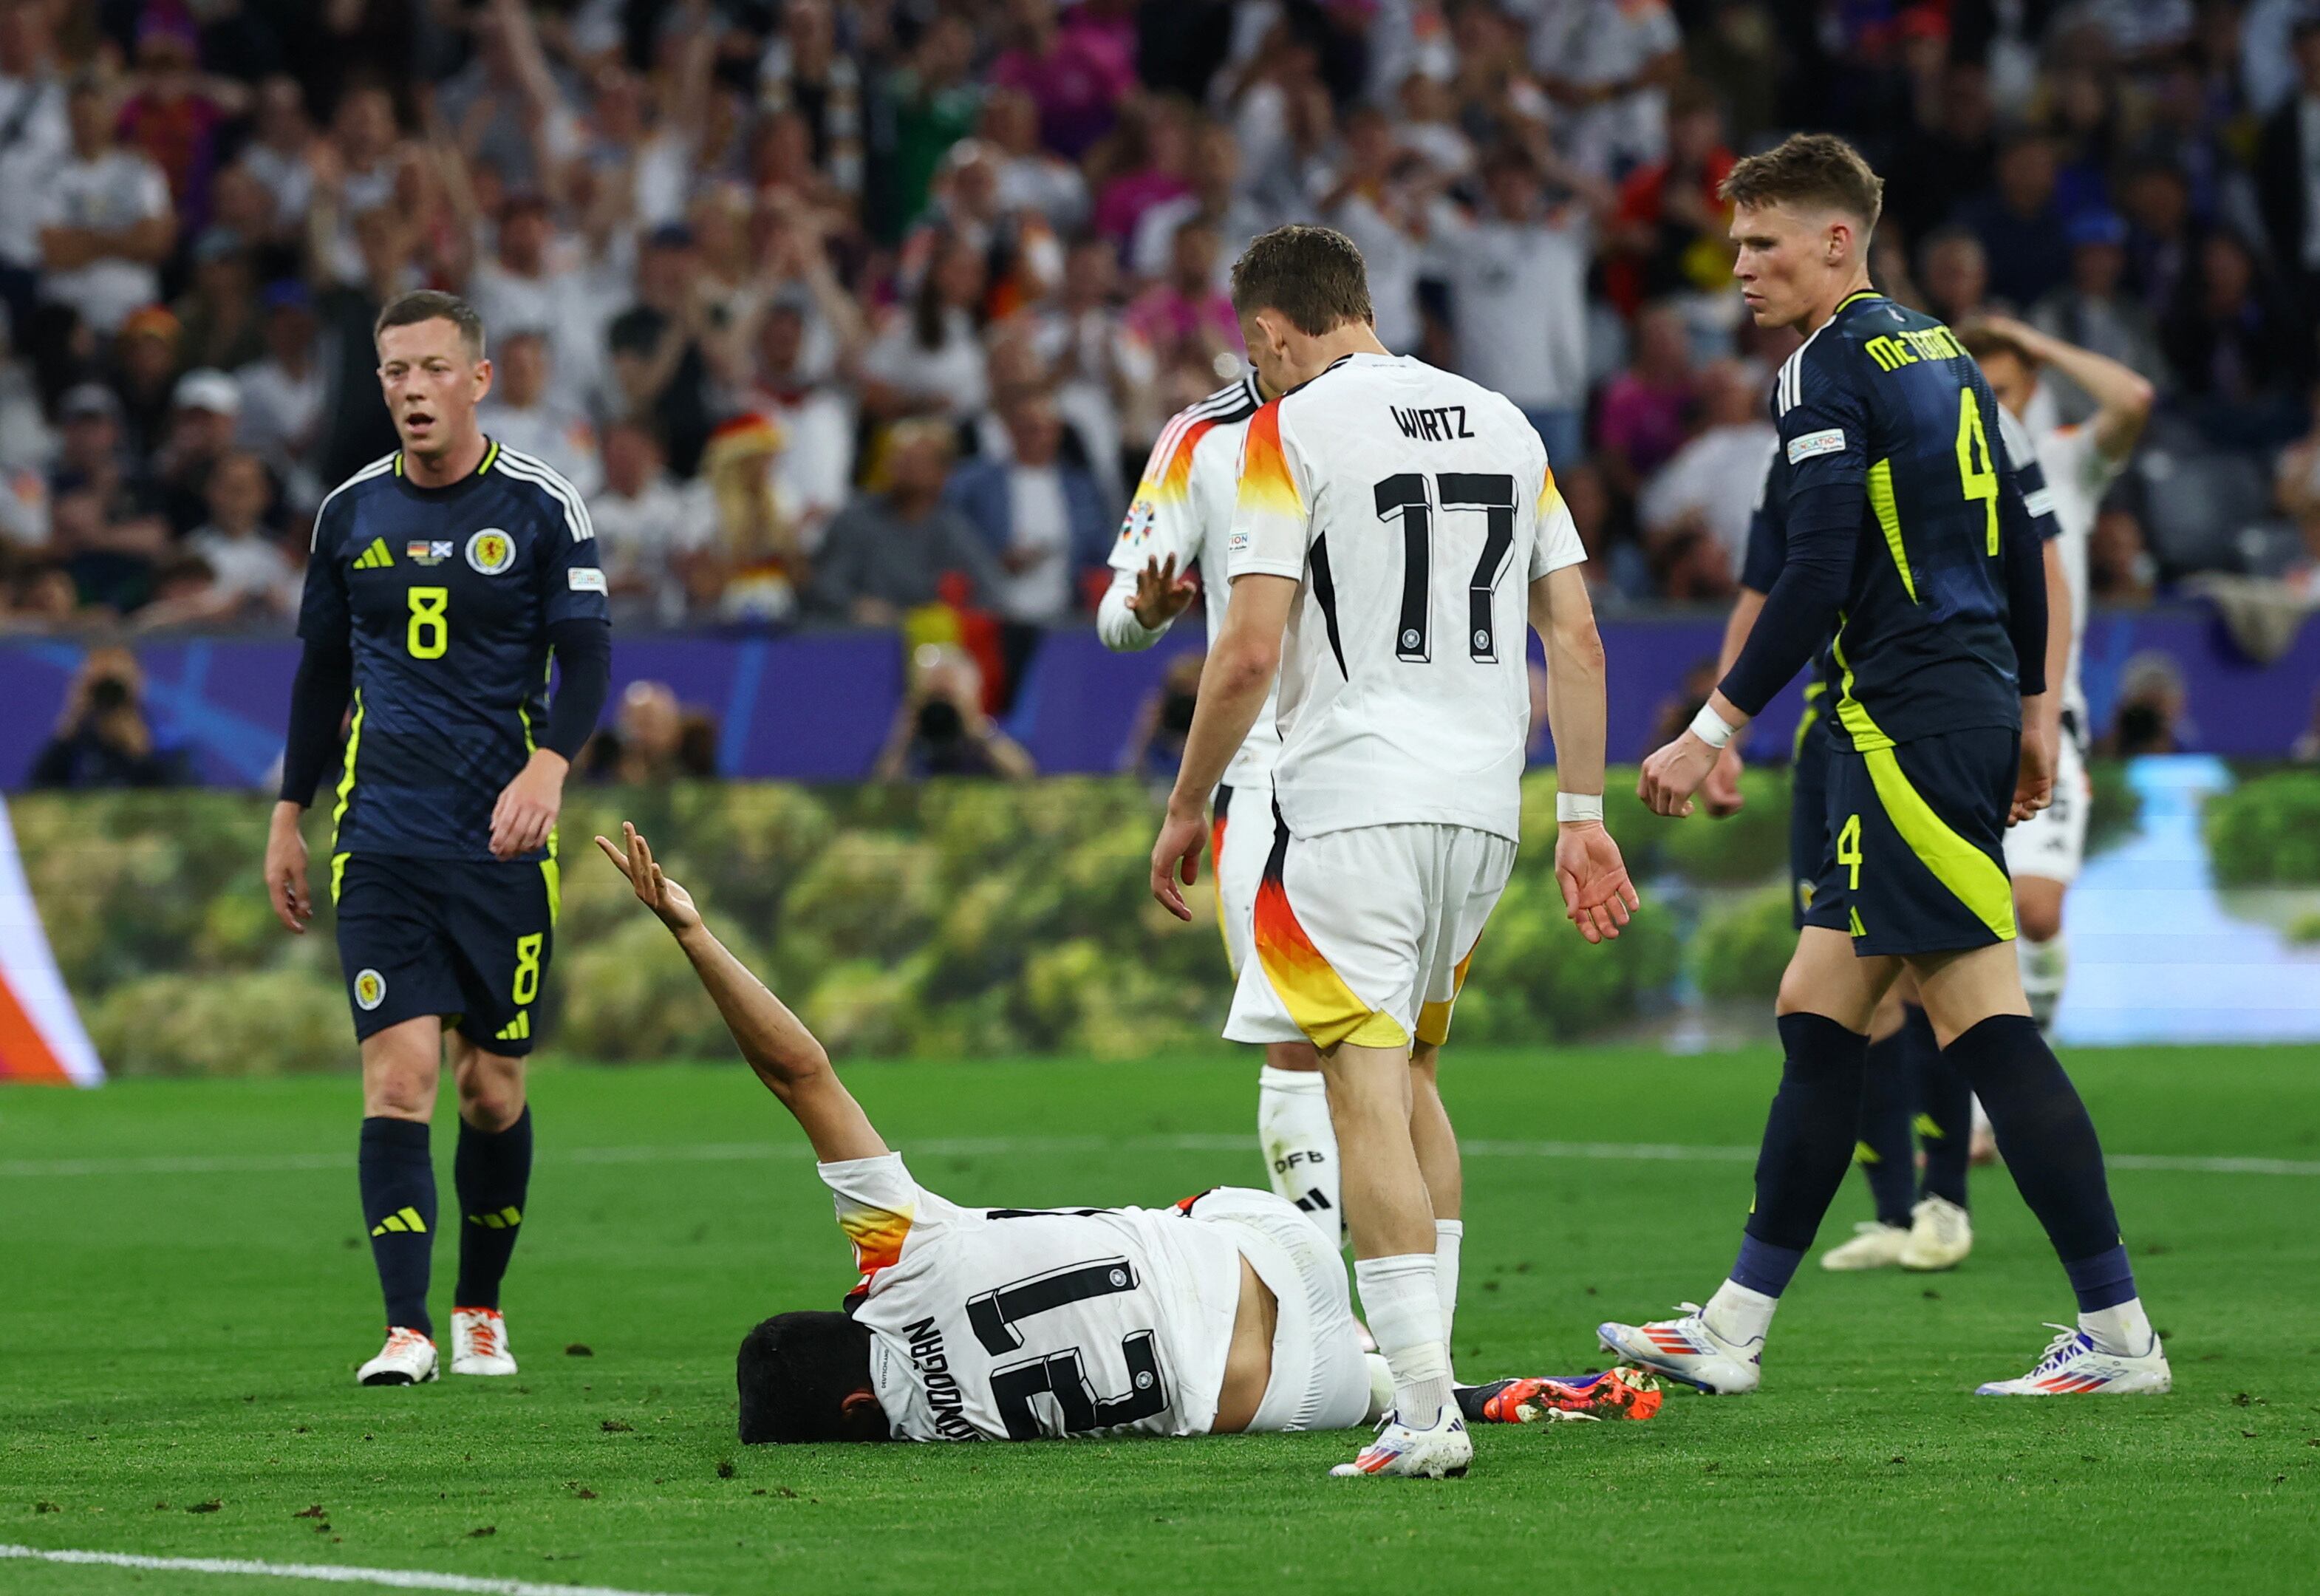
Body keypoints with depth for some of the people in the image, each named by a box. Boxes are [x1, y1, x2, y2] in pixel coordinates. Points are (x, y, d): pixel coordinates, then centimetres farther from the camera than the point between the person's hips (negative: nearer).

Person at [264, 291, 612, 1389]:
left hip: (502, 846, -1)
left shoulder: (539, 506, -1)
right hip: (380, 842, 1)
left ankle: (480, 1311, 25)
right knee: (399, 1075, -12)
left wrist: (548, 765, -22)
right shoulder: (351, 511, 8)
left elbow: (586, 655, -4)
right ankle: (407, 1331, -14)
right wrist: (287, 821, 16)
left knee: (491, 1090, 5)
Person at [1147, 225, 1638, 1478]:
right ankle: (1423, 1356, 20)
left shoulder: (1292, 431, -5)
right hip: (1482, 807, 7)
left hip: (1352, 806, -7)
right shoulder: (1502, 423, 14)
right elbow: (1576, 638, 13)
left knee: (1368, 1096, -8)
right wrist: (1583, 816, 16)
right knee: (1405, 1073, 22)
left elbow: (1250, 652, -11)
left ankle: (1424, 1410, -16)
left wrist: (1186, 809, 0)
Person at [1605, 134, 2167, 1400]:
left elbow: (1817, 578, -18)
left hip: (1911, 726, -10)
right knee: (1817, 1016, 11)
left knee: (1986, 1026, -9)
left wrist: (1716, 728, -15)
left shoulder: (1828, 372, -11)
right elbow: (2018, 540, 19)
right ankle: (1734, 1330, 15)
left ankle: (2120, 1335, -9)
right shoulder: (1940, 356, 16)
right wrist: (2029, 708, 25)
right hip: (1970, 703, 10)